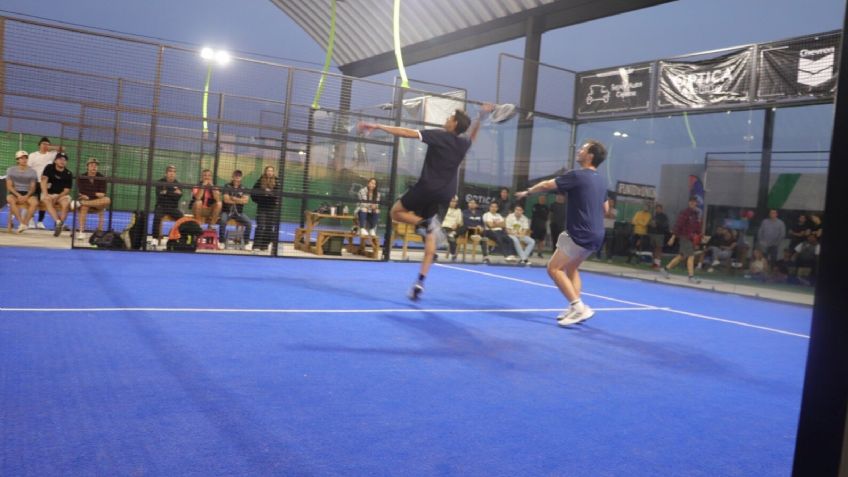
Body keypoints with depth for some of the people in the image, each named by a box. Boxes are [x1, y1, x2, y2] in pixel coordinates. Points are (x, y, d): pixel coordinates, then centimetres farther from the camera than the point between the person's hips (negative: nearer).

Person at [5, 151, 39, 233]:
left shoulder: (32, 171, 6)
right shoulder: (11, 170, 6)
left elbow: (33, 187, 2)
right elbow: (9, 186, 0)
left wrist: (26, 196, -17)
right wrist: (18, 195, -17)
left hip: (27, 193, 0)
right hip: (14, 193, 0)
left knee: (35, 202, -32)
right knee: (10, 199, -35)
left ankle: (25, 223, -30)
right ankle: (21, 223, -36)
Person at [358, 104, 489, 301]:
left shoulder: (438, 136, -8)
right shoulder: (463, 143, 10)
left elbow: (406, 132, -10)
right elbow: (472, 134, 37)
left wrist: (377, 126, -6)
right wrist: (480, 116, 40)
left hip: (427, 187, -6)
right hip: (444, 194, 6)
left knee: (396, 212, 13)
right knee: (430, 237, 9)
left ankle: (426, 223, -15)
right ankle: (420, 281, 2)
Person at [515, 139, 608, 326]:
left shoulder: (577, 175, -13)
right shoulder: (601, 181, 13)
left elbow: (546, 185, -6)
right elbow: (605, 208, 25)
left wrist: (527, 192, 10)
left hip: (581, 234, -9)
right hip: (596, 234, 9)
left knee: (554, 268, -4)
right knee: (571, 268, 21)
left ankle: (579, 307, -12)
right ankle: (575, 309, 15)